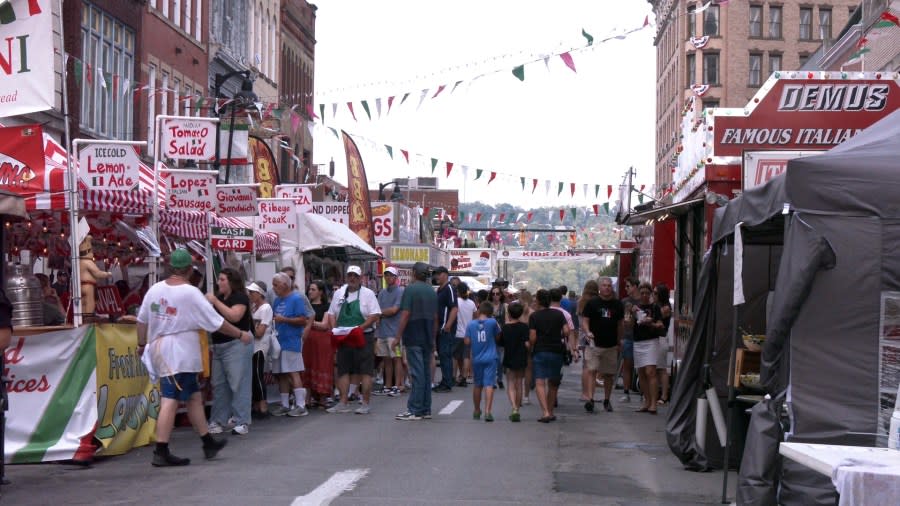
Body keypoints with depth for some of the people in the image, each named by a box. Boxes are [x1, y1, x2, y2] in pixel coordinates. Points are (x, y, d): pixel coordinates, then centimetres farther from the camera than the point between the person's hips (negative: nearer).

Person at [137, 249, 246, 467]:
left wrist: (142, 344, 25)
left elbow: (142, 320, 11)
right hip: (179, 353, -7)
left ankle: (208, 442, 25)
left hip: (159, 348, 7)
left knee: (194, 396, 16)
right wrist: (240, 334, 4)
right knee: (170, 401, -7)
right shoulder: (190, 293, -12)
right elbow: (217, 322, -8)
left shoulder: (155, 289, 4)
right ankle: (161, 453, -8)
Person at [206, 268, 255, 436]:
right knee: (219, 385, 8)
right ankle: (219, 421, 12)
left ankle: (241, 422, -7)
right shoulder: (220, 298, 18)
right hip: (219, 346, 8)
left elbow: (234, 316, -23)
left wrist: (215, 301, -19)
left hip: (236, 345, -8)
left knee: (238, 384, -8)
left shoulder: (240, 297, -7)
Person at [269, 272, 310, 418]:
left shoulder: (296, 299, -7)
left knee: (293, 373, -10)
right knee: (281, 374, 9)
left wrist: (284, 319, -17)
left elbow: (303, 320, -13)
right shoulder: (277, 300, 15)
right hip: (279, 341, 8)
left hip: (292, 342, -8)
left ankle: (301, 405, -8)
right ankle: (285, 405, 17)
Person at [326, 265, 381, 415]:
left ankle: (365, 404, -1)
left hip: (363, 337, -4)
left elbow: (375, 315, -9)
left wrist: (360, 328, -20)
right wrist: (334, 329, -4)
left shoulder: (368, 294, -2)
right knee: (343, 371, 5)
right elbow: (331, 314, 13)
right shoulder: (339, 293, 11)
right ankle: (343, 403, 9)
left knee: (365, 371, -4)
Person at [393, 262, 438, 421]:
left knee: (417, 373, -7)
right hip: (427, 339, 7)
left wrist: (398, 337, -10)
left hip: (414, 338, -6)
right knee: (425, 372, 10)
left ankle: (414, 410, -7)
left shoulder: (411, 289, -9)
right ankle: (425, 409, 14)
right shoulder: (432, 292, 12)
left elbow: (405, 314, -15)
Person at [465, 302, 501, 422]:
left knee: (477, 385, 15)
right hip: (490, 358, -2)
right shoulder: (493, 322, -6)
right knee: (489, 384, -7)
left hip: (476, 359, 2)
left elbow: (467, 342, -2)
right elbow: (498, 336, 4)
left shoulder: (471, 324, -1)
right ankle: (488, 411, -19)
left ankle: (477, 411, 28)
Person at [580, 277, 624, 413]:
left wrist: (619, 341, 13)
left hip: (611, 345, 3)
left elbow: (621, 324, 16)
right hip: (594, 344, -3)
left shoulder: (617, 305, 9)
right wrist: (587, 332, -21)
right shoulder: (592, 303, -1)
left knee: (609, 374, 10)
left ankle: (607, 400, 23)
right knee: (592, 371, -14)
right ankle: (590, 399, -19)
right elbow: (584, 320, -3)